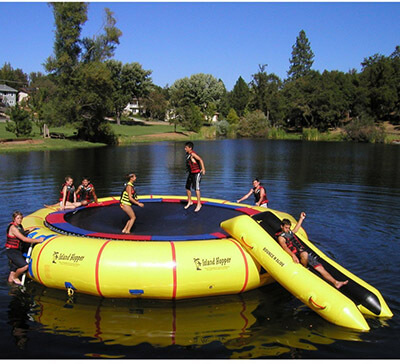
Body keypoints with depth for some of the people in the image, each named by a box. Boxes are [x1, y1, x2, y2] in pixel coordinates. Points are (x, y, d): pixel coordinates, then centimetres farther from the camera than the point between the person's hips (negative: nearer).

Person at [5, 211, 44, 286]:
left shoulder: (19, 226, 7)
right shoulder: (13, 228, -21)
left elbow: (22, 234, 28)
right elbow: (24, 239, -25)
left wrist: (29, 231, 12)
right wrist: (38, 240, -23)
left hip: (17, 250, 9)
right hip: (11, 251, -9)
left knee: (14, 268, 19)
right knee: (25, 265, -17)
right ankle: (15, 277, 6)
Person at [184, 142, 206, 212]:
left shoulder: (193, 154, -18)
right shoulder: (188, 154, 9)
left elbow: (200, 159, -28)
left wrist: (203, 169, -35)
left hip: (196, 173, -9)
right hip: (191, 173, 9)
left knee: (196, 188, -9)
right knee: (188, 188, 13)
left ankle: (199, 204, -3)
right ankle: (190, 202, 29)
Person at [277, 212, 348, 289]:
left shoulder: (290, 232, 25)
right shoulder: (281, 237, -1)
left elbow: (296, 229, 47)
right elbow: (285, 247, -19)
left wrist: (301, 218, 43)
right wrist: (293, 255, -36)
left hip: (303, 252, 8)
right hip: (296, 255, -8)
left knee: (319, 267, -8)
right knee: (304, 254, -43)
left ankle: (335, 282, -16)